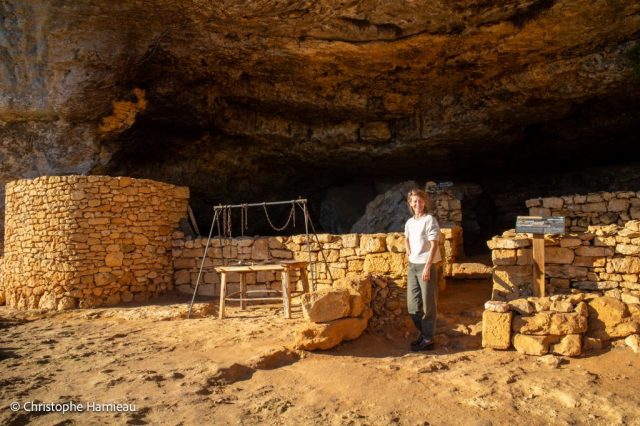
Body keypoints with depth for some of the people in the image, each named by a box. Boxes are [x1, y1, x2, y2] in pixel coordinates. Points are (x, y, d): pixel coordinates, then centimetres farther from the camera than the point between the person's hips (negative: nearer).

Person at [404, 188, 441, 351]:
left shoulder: (430, 220, -11)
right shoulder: (409, 222, 9)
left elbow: (434, 245, -16)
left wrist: (427, 267, -20)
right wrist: (409, 254, 13)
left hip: (425, 265, -7)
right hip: (412, 265, 7)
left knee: (428, 304, 1)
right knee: (412, 304, 11)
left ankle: (428, 339, 10)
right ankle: (423, 332, 27)